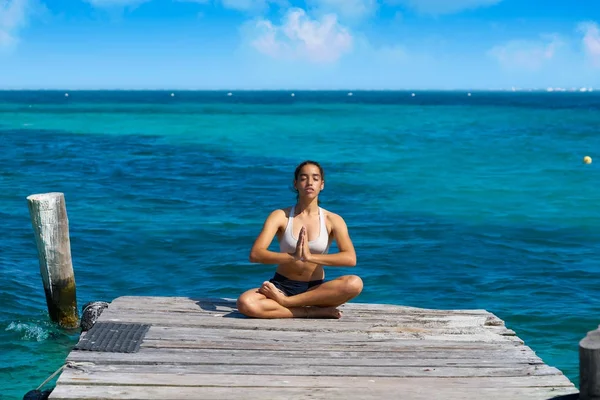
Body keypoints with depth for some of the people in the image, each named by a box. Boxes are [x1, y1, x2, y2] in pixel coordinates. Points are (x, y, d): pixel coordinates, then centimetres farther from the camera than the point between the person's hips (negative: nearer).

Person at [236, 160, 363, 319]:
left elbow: (350, 258, -17)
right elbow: (255, 254, -15)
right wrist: (292, 257, -31)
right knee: (245, 303, -32)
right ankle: (313, 311, -22)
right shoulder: (280, 216, -2)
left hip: (315, 289, 1)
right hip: (282, 285, 0)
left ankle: (285, 301, -23)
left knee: (355, 283, -30)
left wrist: (311, 257, -31)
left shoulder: (333, 220, -1)